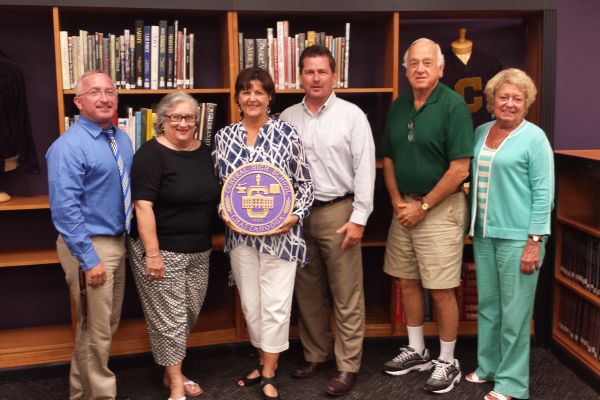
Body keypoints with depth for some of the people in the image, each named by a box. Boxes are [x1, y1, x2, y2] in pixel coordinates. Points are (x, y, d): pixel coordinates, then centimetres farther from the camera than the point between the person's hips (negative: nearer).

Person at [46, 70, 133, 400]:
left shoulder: (121, 139, 6)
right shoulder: (68, 147, -18)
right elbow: (65, 209, -22)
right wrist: (89, 259, -23)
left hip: (118, 242, 9)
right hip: (89, 246, -9)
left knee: (109, 324, 22)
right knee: (95, 330, 4)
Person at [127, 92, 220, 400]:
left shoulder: (204, 153, 9)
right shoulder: (152, 154, -12)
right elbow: (143, 205, -18)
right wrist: (152, 253, -22)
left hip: (199, 251, 7)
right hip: (162, 249, -7)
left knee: (188, 314, 14)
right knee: (169, 316, 0)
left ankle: (172, 372, 32)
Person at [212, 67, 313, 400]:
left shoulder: (287, 133, -5)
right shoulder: (224, 136, 4)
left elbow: (304, 183, 0)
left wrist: (295, 216, -13)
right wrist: (223, 213, -5)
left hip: (280, 233, -3)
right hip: (240, 233, 3)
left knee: (276, 304, 1)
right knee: (250, 303, 13)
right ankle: (264, 361, 32)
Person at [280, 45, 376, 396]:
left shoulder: (351, 115, -3)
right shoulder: (288, 118, 8)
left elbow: (365, 168, -6)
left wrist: (358, 217, -11)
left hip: (338, 212, -4)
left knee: (346, 295, 1)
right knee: (308, 292, 14)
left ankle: (348, 365, 12)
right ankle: (317, 354, 29)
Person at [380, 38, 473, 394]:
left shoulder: (453, 105, -12)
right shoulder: (398, 107, 8)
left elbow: (460, 169, -17)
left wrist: (422, 206, -13)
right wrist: (397, 201, 0)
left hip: (440, 208, -6)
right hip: (404, 207, 7)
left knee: (441, 291, 1)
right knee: (408, 282, 14)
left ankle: (448, 362, 18)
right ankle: (417, 351, 32)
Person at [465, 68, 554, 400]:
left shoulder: (534, 138, -6)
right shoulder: (481, 132, 10)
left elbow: (543, 193, -9)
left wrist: (535, 241, -15)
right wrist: (472, 227, 14)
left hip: (517, 236, -6)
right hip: (483, 234, 6)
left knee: (514, 311, 2)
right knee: (487, 305, 15)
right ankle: (488, 366, 30)